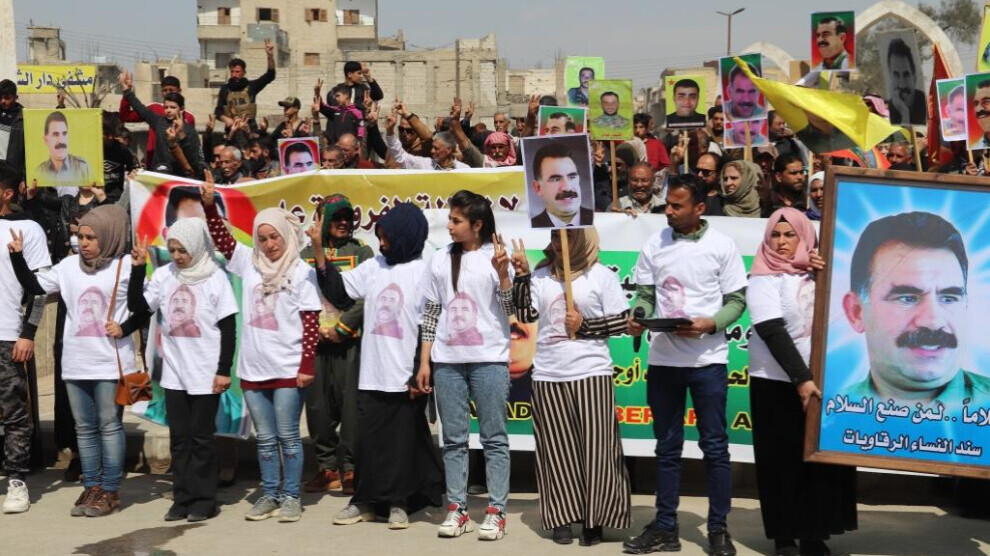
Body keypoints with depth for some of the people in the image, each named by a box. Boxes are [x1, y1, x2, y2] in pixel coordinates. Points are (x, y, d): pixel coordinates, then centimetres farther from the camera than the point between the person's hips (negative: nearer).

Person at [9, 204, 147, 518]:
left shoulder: (126, 266, -5)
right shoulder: (69, 266, 7)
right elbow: (34, 286, 9)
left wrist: (124, 329, -12)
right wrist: (17, 256, -1)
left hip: (111, 362, -5)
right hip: (76, 362, 5)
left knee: (109, 426, 1)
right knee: (84, 428, 11)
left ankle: (110, 491, 9)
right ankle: (91, 487, 20)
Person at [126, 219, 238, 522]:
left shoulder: (216, 278, -8)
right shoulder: (164, 275, 2)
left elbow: (229, 328, -7)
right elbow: (138, 307, 2)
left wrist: (224, 369, -11)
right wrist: (138, 269, -6)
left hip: (206, 374, -4)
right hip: (174, 373, 4)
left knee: (201, 438, 3)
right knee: (178, 437, 9)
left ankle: (204, 500, 12)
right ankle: (182, 498, 17)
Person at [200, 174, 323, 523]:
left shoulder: (302, 272, -5)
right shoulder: (249, 263, 7)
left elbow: (311, 323, -8)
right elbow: (221, 238, 5)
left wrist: (306, 366, -13)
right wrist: (209, 205, -9)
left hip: (288, 370, -4)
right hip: (253, 368, 4)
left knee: (288, 436, 3)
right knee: (265, 439, 12)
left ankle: (291, 496, 14)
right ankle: (269, 495, 22)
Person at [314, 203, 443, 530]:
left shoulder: (423, 271, -7)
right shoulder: (372, 267, 9)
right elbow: (339, 294, 12)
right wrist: (320, 252, 4)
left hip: (406, 377, -5)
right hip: (372, 375, 5)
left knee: (404, 442, 5)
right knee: (367, 439, 9)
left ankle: (398, 503, 17)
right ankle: (365, 501, 21)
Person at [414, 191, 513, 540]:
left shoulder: (496, 257, 0)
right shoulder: (440, 261, 10)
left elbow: (511, 309, -5)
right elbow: (431, 314, 12)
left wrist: (502, 272, -18)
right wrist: (424, 362, 9)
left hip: (489, 359, -3)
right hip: (447, 361, 3)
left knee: (494, 437, 0)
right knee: (454, 438, 6)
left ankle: (496, 511, 4)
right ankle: (457, 509, 12)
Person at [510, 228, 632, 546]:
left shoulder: (601, 276, -1)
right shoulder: (540, 276, 7)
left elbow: (622, 322, -2)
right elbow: (526, 316, -2)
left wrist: (585, 326, -12)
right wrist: (521, 275, -7)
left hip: (591, 374, -2)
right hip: (548, 376, 3)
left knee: (595, 450, 0)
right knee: (557, 451, 6)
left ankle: (594, 520, 9)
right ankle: (562, 518, 14)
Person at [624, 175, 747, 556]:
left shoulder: (722, 246, -3)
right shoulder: (655, 245, 5)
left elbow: (736, 300, -3)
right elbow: (646, 295, 8)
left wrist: (710, 324, -20)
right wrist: (638, 319, -13)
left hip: (707, 359, -3)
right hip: (663, 359, 3)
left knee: (715, 447, 4)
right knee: (667, 447, 11)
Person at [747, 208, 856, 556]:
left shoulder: (818, 273, 8)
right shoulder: (764, 279, -3)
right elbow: (773, 333, -13)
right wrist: (800, 379, -20)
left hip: (821, 379, 3)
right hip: (778, 383, -3)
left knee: (822, 459, 2)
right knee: (784, 462, 2)